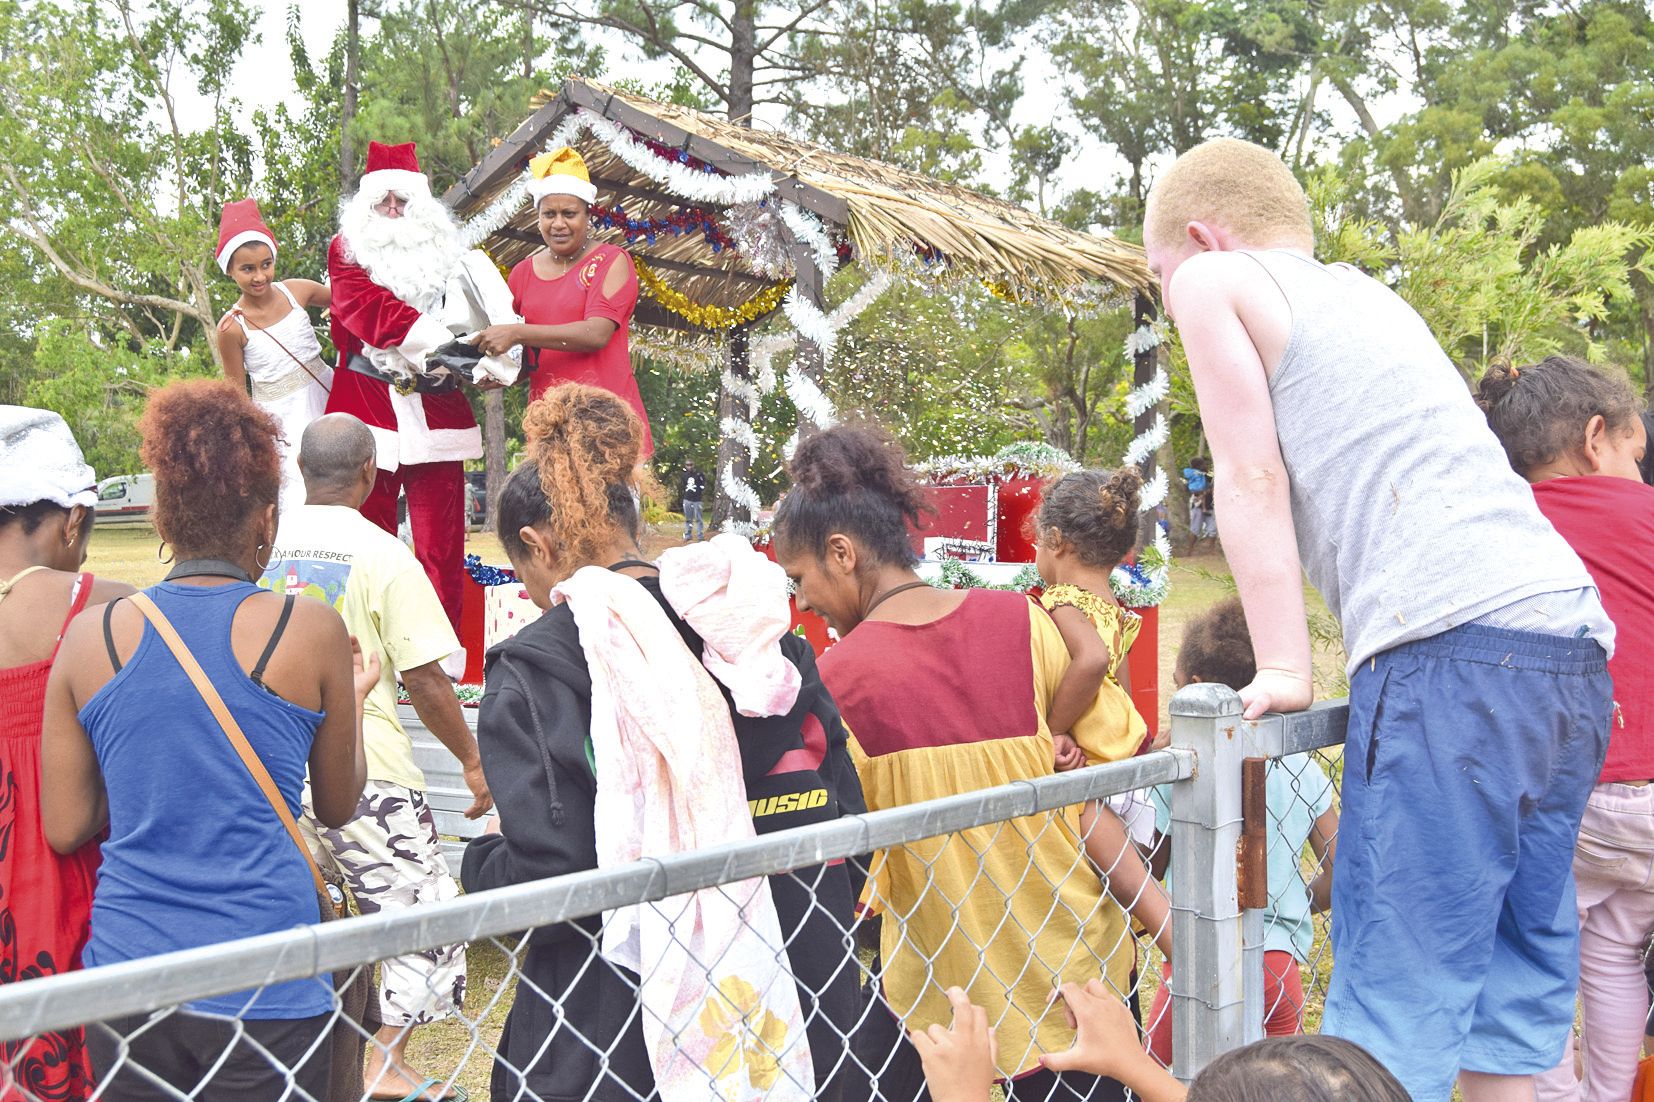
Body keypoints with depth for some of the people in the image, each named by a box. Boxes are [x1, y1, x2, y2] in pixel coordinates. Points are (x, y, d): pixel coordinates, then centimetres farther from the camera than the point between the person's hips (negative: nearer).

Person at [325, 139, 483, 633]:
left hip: (435, 417, 1)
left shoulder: (446, 252, 15)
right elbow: (367, 306, -9)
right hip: (368, 414, -1)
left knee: (440, 544, -2)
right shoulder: (348, 250, 7)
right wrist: (437, 338, -20)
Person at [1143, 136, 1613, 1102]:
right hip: (1573, 634, 8)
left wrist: (1283, 671, 4)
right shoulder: (1363, 292, 30)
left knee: (1399, 986, -8)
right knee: (1517, 962, 12)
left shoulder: (1214, 277, 8)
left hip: (1456, 649, -8)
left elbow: (1252, 482, 3)